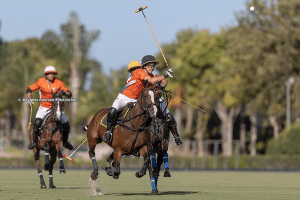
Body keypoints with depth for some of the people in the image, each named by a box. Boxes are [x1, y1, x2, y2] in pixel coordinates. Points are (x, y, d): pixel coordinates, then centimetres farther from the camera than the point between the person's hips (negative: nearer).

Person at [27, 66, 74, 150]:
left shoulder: (59, 83, -10)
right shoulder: (40, 82, -9)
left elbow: (70, 94, -10)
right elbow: (29, 89, 1)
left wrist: (64, 93, -33)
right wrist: (29, 98, -17)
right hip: (44, 107, -1)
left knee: (66, 125, -2)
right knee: (37, 122, -26)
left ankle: (65, 142, 26)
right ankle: (33, 141, -6)